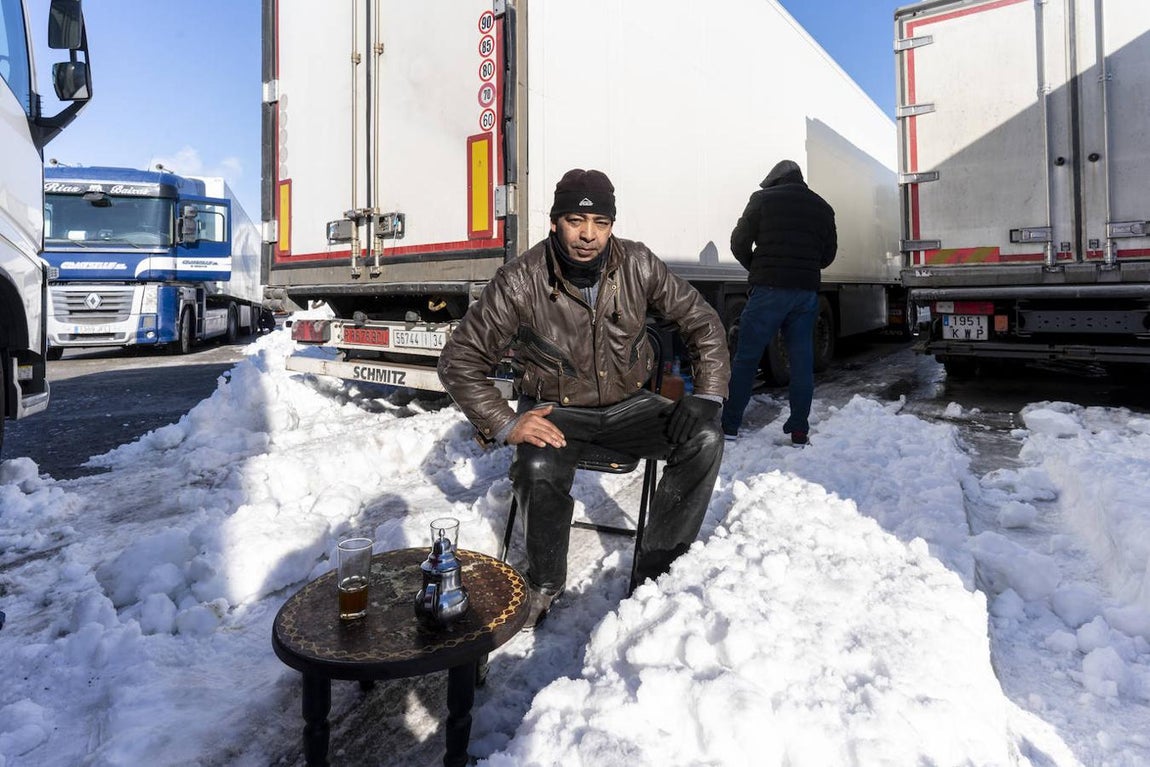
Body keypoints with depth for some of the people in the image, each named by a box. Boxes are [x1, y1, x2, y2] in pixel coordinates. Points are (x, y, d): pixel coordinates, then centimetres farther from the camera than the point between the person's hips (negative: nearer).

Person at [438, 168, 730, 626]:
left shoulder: (638, 265, -9)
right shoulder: (521, 281, -17)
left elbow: (701, 322, 2)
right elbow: (459, 359, -12)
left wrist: (708, 396, -10)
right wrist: (505, 424, -22)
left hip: (627, 403, 3)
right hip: (555, 409, -3)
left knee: (704, 438, -20)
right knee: (541, 470, -34)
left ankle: (655, 573, -7)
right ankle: (544, 585, -3)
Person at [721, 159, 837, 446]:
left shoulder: (763, 199, 1)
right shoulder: (822, 207, 14)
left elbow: (739, 242, 0)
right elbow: (829, 254, 16)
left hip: (769, 290, -4)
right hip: (807, 293, 4)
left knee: (745, 358, 2)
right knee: (802, 362, 7)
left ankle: (729, 426, 5)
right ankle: (799, 431, 10)